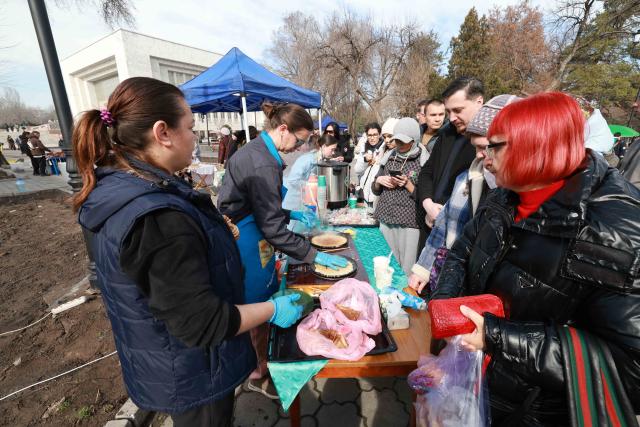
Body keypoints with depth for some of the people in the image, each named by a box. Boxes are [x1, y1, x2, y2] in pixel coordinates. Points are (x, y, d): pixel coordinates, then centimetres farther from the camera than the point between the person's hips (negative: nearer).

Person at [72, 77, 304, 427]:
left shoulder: (115, 188, -5)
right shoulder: (158, 219, -37)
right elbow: (203, 325, -31)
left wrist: (215, 234, 13)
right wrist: (273, 310, -18)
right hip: (191, 377, -8)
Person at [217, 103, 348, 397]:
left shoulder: (258, 150, 8)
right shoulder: (262, 164, -25)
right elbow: (273, 228, -24)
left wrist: (292, 213, 13)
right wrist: (313, 256, -17)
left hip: (249, 237, 10)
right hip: (247, 244, -10)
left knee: (266, 299, 20)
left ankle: (262, 361, 42)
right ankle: (261, 373, 32)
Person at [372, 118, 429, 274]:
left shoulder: (423, 161, -4)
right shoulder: (389, 157, 9)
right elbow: (375, 191, 16)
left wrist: (408, 184, -16)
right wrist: (378, 181, -4)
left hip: (409, 224, -4)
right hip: (385, 221, 4)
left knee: (406, 271, 1)